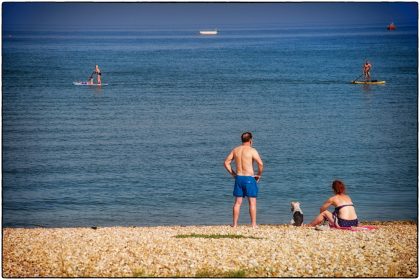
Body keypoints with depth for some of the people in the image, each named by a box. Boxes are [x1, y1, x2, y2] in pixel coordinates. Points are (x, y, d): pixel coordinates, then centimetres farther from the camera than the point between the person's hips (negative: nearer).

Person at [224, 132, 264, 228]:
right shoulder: (252, 150, -9)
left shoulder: (235, 150, 8)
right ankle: (253, 224, 1)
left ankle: (234, 224, 11)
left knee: (237, 202, 10)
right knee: (252, 202, 1)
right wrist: (259, 175, -4)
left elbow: (226, 163, 10)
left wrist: (233, 174, 14)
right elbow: (260, 164, -18)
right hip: (249, 178, -5)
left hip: (238, 178, 5)